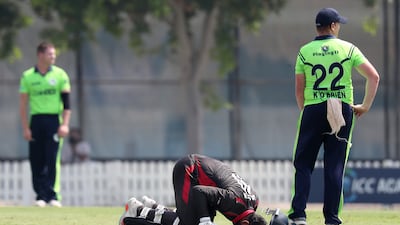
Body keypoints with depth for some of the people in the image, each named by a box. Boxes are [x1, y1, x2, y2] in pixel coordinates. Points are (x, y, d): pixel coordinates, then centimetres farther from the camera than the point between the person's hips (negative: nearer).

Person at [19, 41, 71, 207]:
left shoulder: (60, 74, 4)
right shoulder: (28, 76, 5)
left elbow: (66, 102, 3)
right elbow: (23, 104, 5)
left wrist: (65, 124, -7)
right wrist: (25, 128, -2)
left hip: (54, 119, -1)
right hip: (36, 120, 1)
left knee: (53, 160, -8)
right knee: (36, 161, 0)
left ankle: (53, 195, -8)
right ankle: (40, 195, 7)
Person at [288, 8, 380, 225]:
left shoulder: (305, 52, 3)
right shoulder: (348, 49, 2)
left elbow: (299, 90, 3)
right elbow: (374, 76, -3)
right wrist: (365, 106, 4)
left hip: (313, 110, 0)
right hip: (343, 111, 0)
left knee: (303, 164, 6)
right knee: (335, 167, 4)